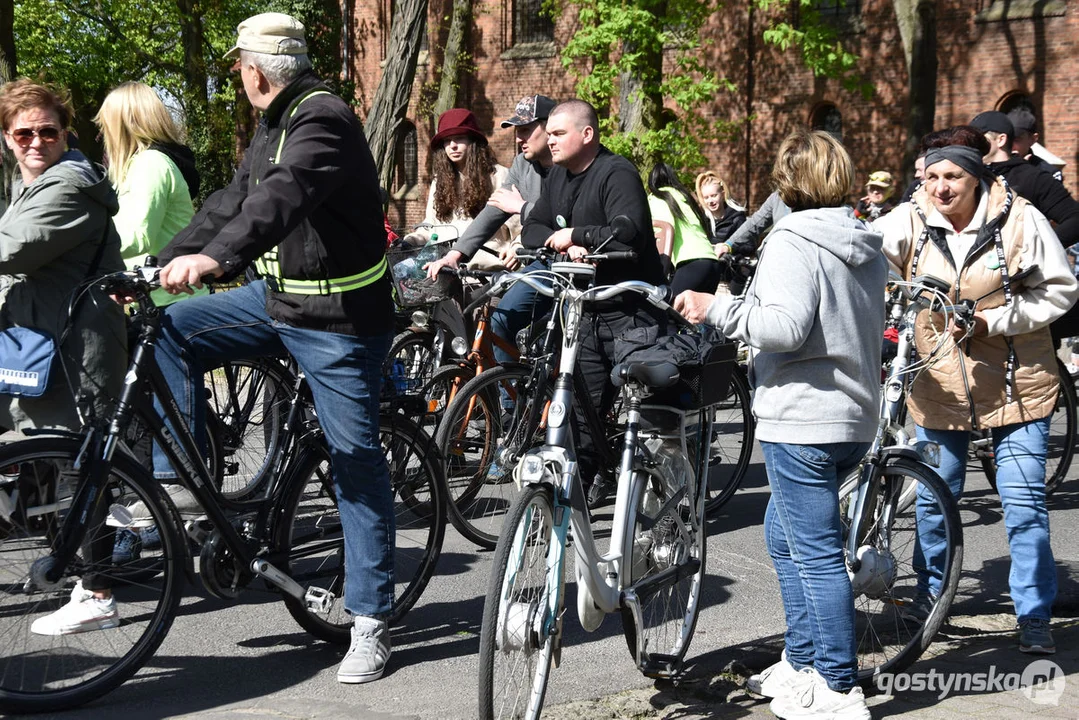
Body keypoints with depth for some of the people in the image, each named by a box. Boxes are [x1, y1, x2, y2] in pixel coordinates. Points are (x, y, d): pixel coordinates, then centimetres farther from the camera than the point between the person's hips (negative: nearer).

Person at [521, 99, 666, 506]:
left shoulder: (617, 174, -14)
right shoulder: (558, 177, 13)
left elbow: (629, 235, -27)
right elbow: (533, 230, 13)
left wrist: (573, 235, -17)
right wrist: (561, 243, -9)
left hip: (630, 309, -7)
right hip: (586, 309, 8)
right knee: (581, 407, 7)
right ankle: (583, 482, 17)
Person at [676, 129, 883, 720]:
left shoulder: (793, 242, -13)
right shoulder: (867, 248, 13)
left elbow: (786, 326, -26)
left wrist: (716, 310, -19)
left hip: (802, 418, -9)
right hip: (854, 418, 9)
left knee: (816, 552, -3)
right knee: (783, 537, 21)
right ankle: (801, 663, 28)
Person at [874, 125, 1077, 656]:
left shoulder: (1020, 220, -11)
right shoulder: (911, 221, -8)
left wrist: (992, 320, -17)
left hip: (1014, 382, -2)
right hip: (939, 381, 2)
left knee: (1024, 503, 0)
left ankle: (1034, 617, 14)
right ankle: (930, 589, 37)